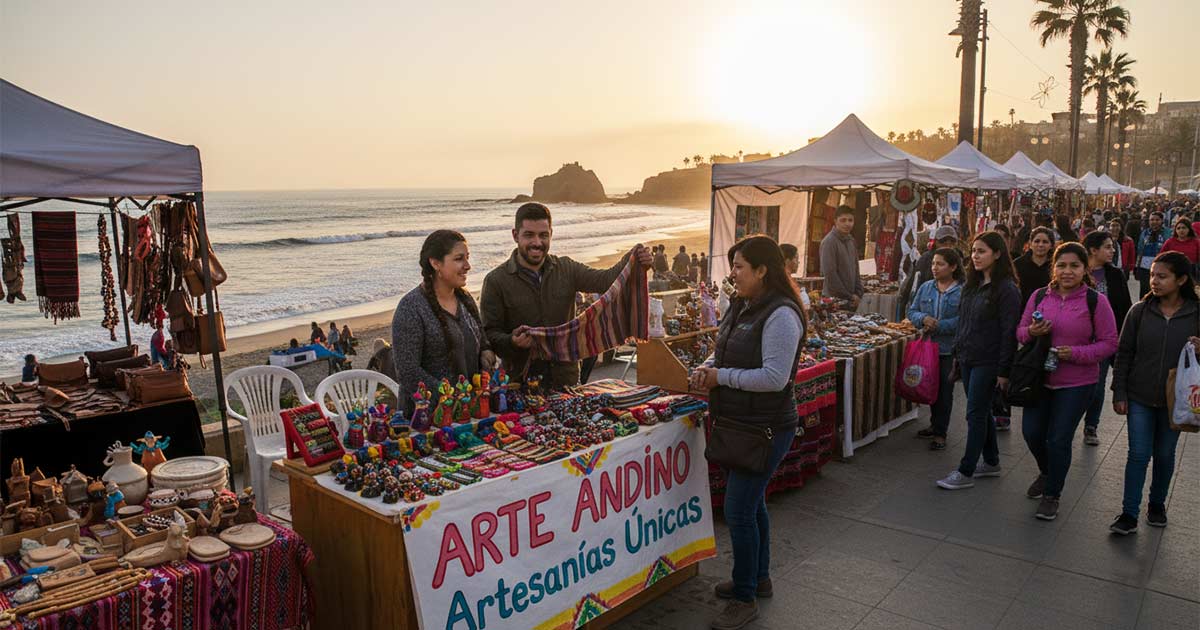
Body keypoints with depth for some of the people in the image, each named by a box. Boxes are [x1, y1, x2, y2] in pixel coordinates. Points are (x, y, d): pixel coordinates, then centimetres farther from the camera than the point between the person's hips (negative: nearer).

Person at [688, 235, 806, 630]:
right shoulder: (743, 307, 9)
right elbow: (728, 353, 19)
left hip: (766, 429, -10)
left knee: (738, 511, -5)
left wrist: (721, 377, -21)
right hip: (740, 424, 10)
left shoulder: (781, 315, -21)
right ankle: (758, 578, 39)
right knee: (751, 503, 21)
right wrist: (707, 368, -2)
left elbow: (775, 378, -26)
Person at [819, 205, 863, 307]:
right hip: (834, 298, -7)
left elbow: (856, 269, 17)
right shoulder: (829, 242, -12)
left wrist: (859, 293, 5)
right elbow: (830, 274, -17)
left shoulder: (851, 240, 12)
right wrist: (848, 297, -13)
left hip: (852, 299, 7)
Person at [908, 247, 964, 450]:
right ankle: (935, 425, 33)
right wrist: (923, 319, -13)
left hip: (950, 350, -5)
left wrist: (938, 326, -21)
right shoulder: (926, 287, 6)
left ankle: (940, 433, 13)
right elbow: (912, 312, 8)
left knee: (945, 390, 4)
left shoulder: (963, 291, -10)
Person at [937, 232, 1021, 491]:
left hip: (987, 362, -8)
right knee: (981, 412, 16)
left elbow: (1009, 332, -15)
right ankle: (991, 462, 29)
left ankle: (966, 473, 2)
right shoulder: (972, 285, 11)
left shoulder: (1006, 289, -13)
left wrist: (1004, 370, -17)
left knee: (976, 414, -4)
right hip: (968, 358, 8)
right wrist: (957, 353, 14)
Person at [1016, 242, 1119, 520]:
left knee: (1058, 439, 1)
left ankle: (1052, 495, 22)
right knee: (1032, 432, 8)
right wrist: (1031, 332, -14)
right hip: (1039, 378, 4)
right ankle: (1047, 472, 40)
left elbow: (1109, 344, -7)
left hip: (1076, 383, -3)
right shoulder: (1039, 296, 1)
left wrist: (1075, 353, -20)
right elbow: (1020, 332, 9)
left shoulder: (1096, 301, -8)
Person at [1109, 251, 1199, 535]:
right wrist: (1119, 392, -3)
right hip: (1140, 397, 0)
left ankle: (1157, 504, 35)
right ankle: (1129, 514, 7)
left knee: (1164, 455, 15)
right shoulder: (1140, 311, -5)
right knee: (1138, 455, 0)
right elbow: (1124, 354, 0)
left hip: (1174, 400, 0)